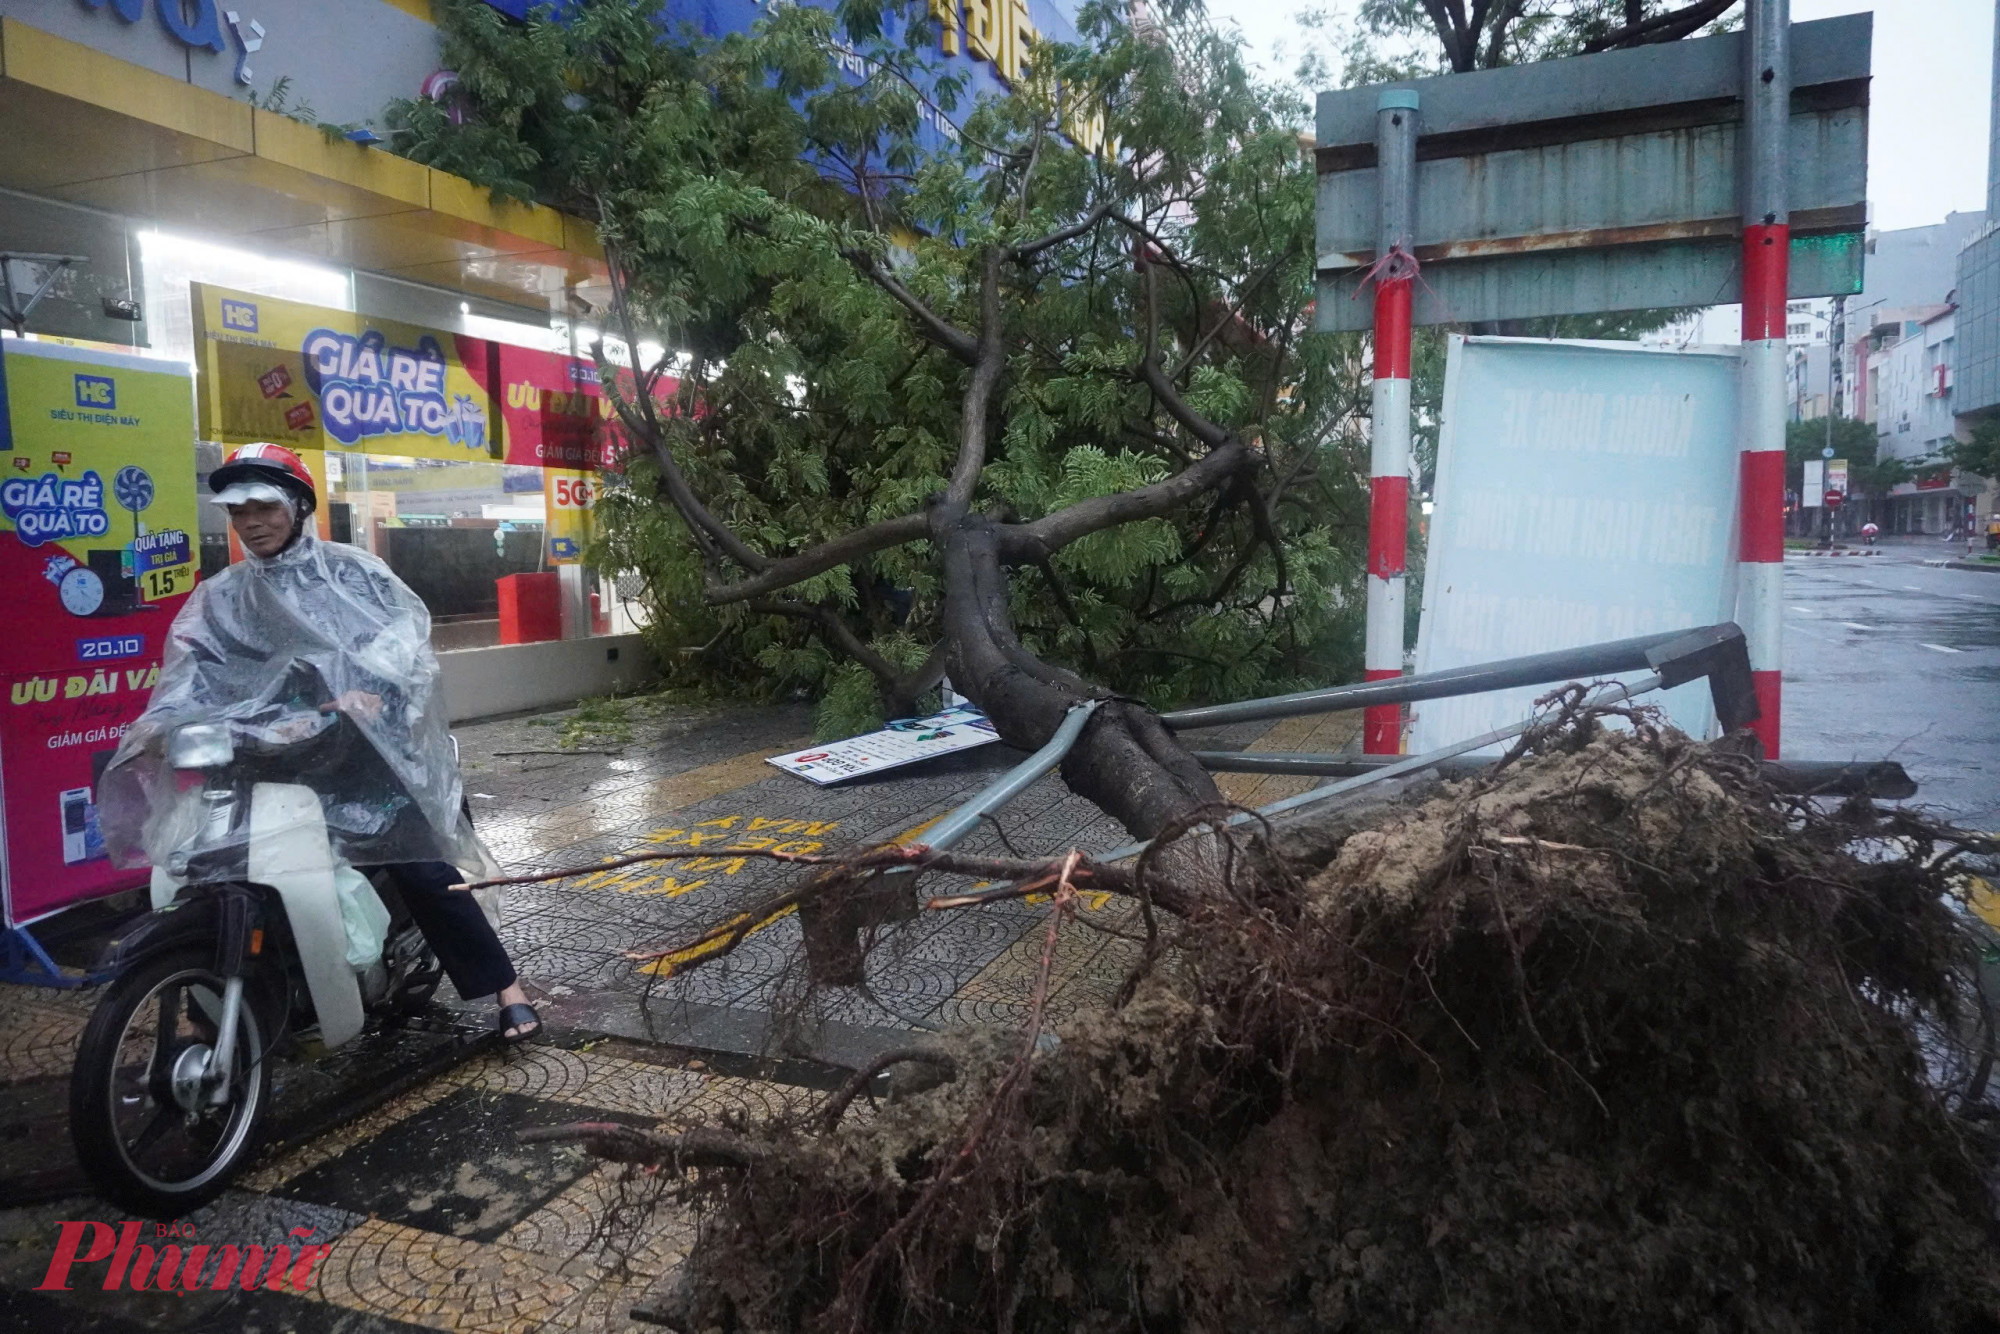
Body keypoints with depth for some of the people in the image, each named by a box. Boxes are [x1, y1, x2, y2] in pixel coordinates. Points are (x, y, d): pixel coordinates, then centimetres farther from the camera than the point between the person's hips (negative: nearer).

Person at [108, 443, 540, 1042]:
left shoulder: (349, 569, 3)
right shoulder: (219, 598, 14)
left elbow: (405, 623, -11)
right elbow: (192, 663, 0)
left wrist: (370, 689, -29)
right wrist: (158, 721, -20)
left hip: (371, 742, -4)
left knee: (422, 865, -11)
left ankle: (506, 986, -5)